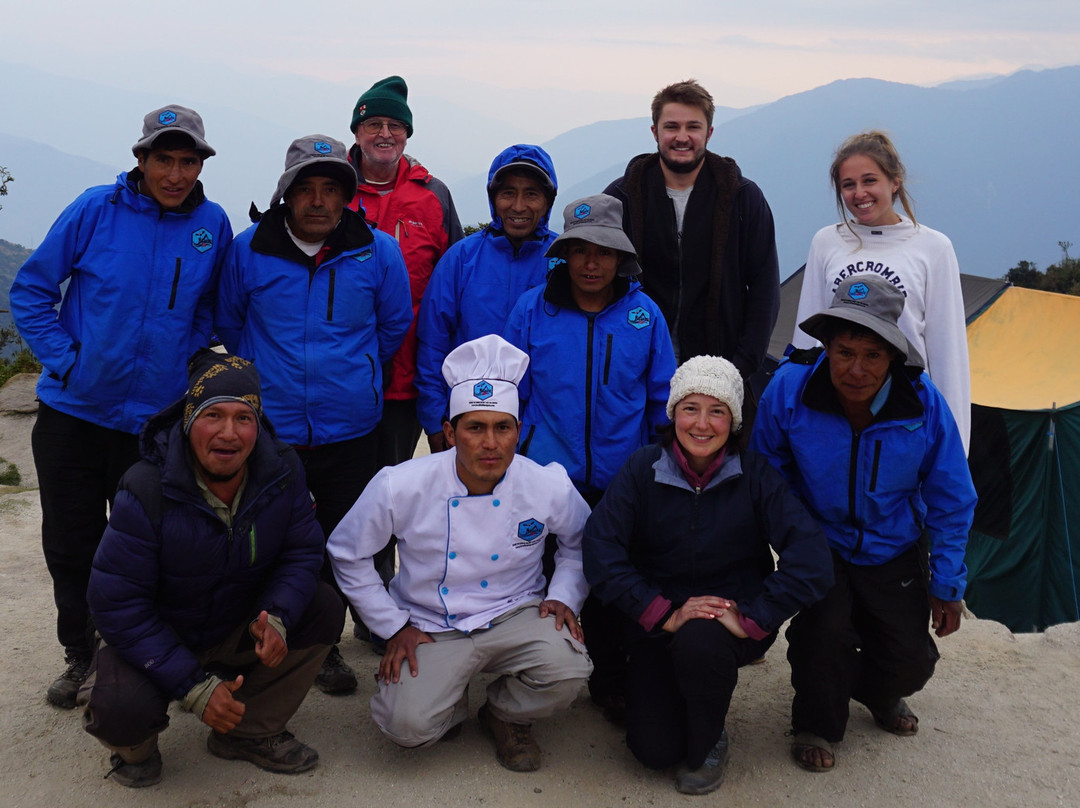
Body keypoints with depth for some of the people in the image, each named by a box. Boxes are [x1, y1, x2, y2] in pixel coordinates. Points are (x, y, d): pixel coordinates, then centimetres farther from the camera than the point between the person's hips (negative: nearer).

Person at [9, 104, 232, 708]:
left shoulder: (213, 225, -2)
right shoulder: (96, 210, -7)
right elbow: (31, 291, -1)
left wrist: (186, 367, 2)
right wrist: (66, 361, -9)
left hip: (157, 420, 0)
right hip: (74, 411, 0)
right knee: (70, 545, 10)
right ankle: (81, 655, 30)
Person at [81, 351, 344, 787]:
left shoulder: (281, 471, -16)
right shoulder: (146, 491, -28)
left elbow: (302, 551, -7)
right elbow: (116, 603, -25)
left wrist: (276, 616, -30)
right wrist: (193, 686, -30)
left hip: (239, 631, 4)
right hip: (152, 640, -4)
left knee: (324, 610, -17)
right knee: (121, 709, -32)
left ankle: (250, 731, 2)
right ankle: (134, 748, 9)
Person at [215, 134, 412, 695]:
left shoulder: (378, 252, -4)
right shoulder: (248, 250, -3)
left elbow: (394, 327, 9)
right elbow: (227, 325, 12)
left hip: (350, 434, 0)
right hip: (268, 432, 0)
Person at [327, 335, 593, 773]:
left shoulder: (550, 487, -12)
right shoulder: (400, 487, -16)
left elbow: (580, 542, 11)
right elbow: (348, 553, -1)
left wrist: (564, 596, -5)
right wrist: (393, 627, -3)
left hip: (514, 616, 1)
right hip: (432, 628, -1)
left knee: (565, 670, -29)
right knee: (408, 726, -25)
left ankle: (505, 715, 7)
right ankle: (453, 703, 15)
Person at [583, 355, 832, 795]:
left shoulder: (754, 474, -10)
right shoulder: (642, 469, -9)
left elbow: (811, 559, -20)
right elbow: (601, 553, -18)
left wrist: (751, 618, -27)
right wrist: (663, 614, -25)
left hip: (732, 616, -1)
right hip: (657, 624, 1)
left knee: (699, 641, -36)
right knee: (654, 749, -13)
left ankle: (709, 742, -4)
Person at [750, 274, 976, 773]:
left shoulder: (923, 403, -20)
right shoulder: (788, 389, -24)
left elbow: (951, 502, -5)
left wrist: (948, 585, -1)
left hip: (893, 550, 2)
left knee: (912, 661, -4)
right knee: (825, 629, -25)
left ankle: (878, 694, 36)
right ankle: (815, 723, 9)